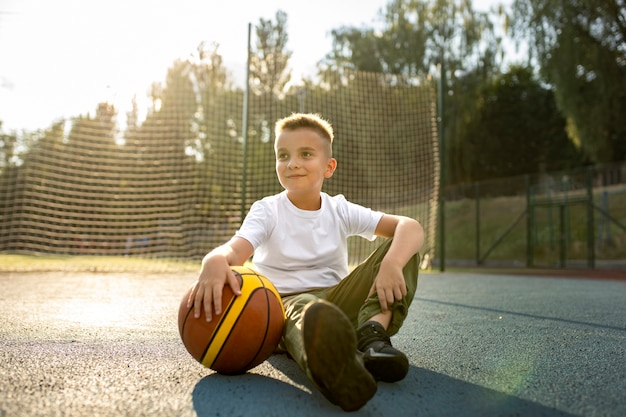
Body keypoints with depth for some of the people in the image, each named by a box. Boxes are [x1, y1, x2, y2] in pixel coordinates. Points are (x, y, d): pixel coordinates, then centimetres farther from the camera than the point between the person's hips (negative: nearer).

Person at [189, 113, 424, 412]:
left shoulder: (340, 210, 3)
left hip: (338, 301, 4)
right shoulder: (267, 211, -1)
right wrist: (215, 261, -50)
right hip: (284, 304, -3)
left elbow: (411, 227, -9)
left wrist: (392, 264, -33)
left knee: (401, 246, -13)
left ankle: (372, 332, -35)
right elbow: (235, 249, -23)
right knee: (307, 311, -41)